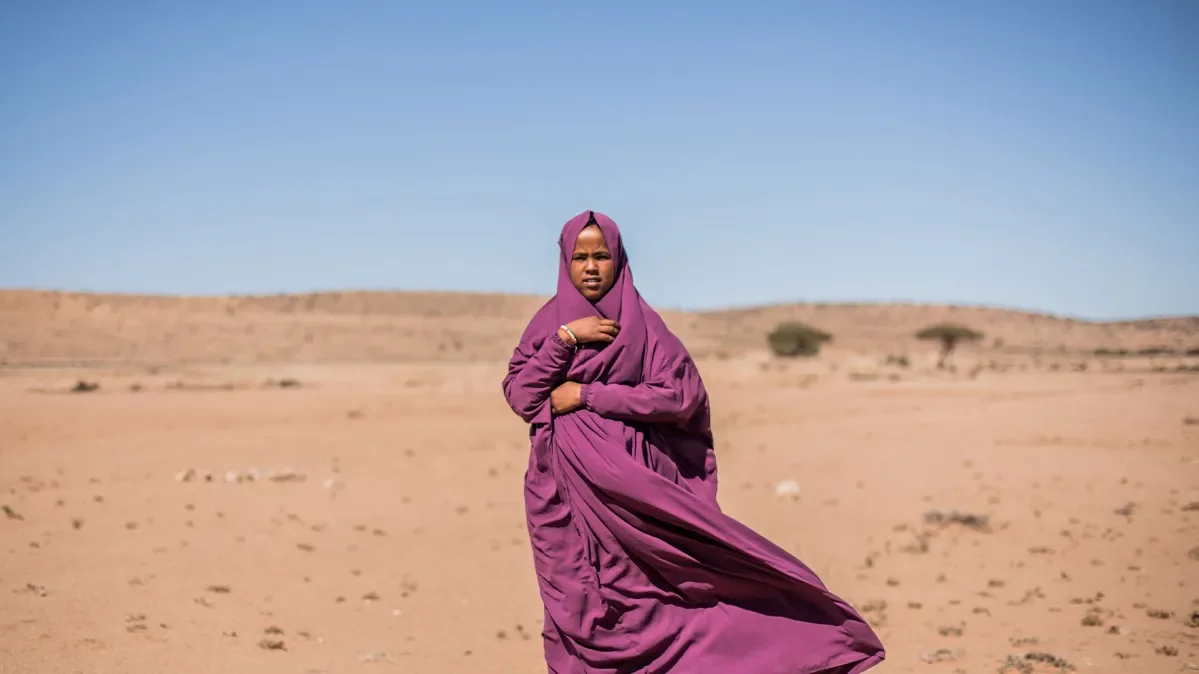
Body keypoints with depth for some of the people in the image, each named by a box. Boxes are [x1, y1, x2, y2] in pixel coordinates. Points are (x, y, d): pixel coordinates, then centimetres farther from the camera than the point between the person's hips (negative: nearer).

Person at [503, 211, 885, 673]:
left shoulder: (642, 323, 3)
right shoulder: (549, 322, 8)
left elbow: (680, 394, -10)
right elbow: (518, 396, -3)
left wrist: (586, 395, -12)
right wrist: (565, 338, -14)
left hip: (628, 485, -1)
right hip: (562, 491, 2)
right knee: (575, 607, 2)